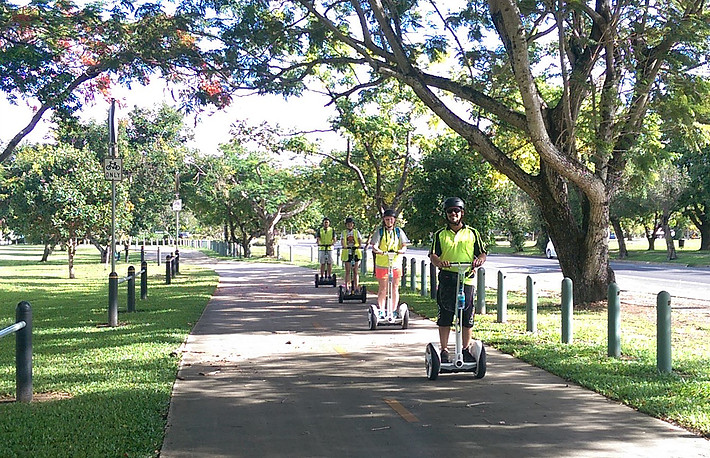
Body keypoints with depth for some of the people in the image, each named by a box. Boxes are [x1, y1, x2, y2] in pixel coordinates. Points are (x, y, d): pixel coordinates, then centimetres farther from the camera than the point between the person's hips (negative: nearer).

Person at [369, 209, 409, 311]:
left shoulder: (399, 231, 10)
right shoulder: (379, 231, 4)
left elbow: (404, 245, 3)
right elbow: (374, 246, -5)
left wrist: (401, 250, -20)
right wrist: (377, 250, -28)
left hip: (396, 263, 2)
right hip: (382, 264, -2)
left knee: (395, 288, 6)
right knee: (382, 289, 0)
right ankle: (381, 311, 8)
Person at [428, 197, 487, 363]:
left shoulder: (472, 233, 12)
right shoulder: (440, 234, 11)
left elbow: (482, 254, 11)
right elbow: (433, 255, 2)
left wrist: (478, 261, -13)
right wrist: (440, 262, -21)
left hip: (466, 279, 0)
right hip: (446, 279, 0)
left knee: (467, 318, 3)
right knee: (444, 318, 1)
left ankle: (466, 350, 15)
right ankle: (444, 351, 10)